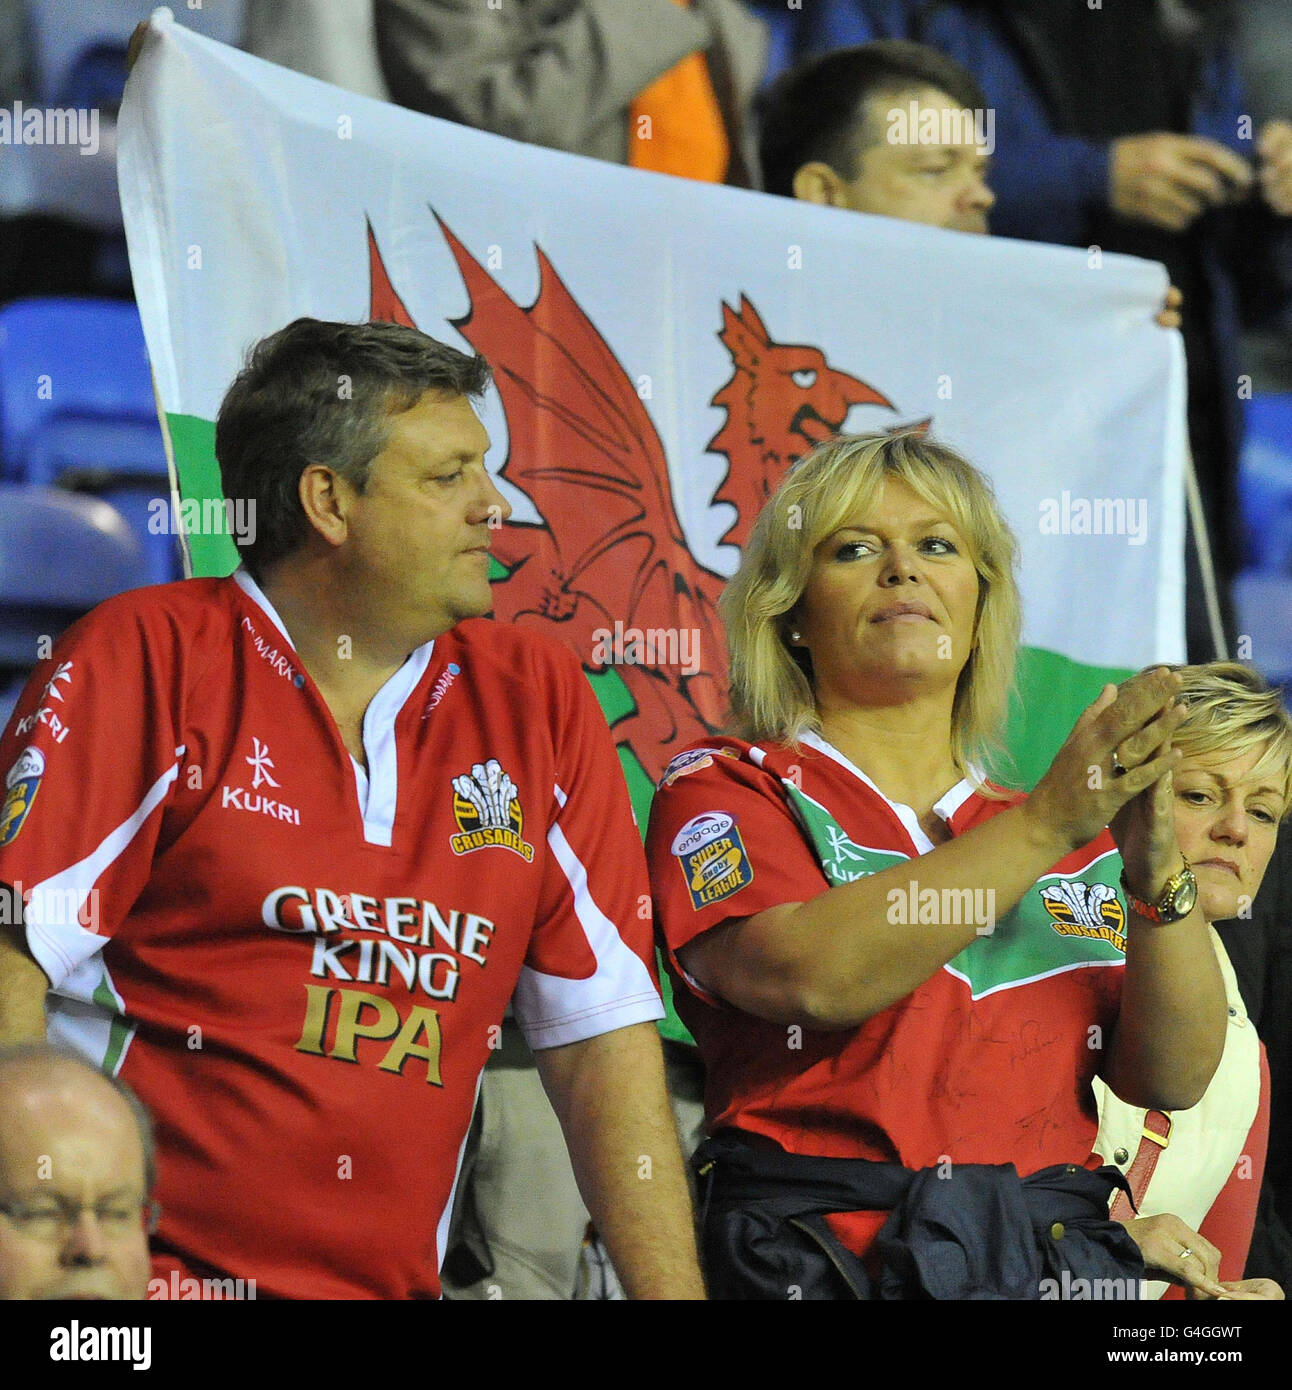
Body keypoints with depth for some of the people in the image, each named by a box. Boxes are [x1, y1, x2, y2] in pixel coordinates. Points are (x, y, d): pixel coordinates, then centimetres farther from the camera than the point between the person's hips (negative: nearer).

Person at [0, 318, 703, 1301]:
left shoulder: (536, 701, 13)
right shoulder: (150, 659, 0)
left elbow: (603, 1035, 13)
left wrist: (672, 1295, 4)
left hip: (388, 1279, 6)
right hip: (143, 1269, -5)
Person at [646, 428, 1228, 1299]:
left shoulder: (1075, 840, 20)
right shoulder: (726, 793, 7)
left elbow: (1175, 1079, 9)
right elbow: (810, 975, -12)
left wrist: (1156, 868, -5)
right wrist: (1047, 825, -12)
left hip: (1055, 1268, 3)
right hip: (821, 1261, -3)